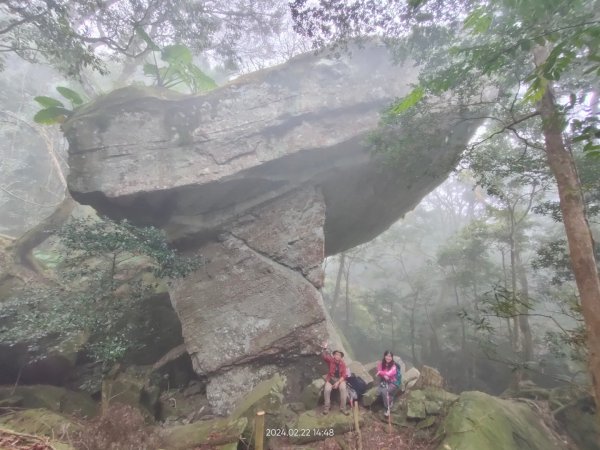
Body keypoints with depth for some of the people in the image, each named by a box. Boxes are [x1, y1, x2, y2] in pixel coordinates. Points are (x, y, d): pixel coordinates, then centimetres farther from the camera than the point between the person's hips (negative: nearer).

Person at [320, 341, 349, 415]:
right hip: (330, 379, 0)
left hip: (340, 379, 0)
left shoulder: (343, 364, -3)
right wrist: (324, 349, -44)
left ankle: (343, 408, -20)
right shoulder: (331, 361, -4)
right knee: (327, 389, -29)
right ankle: (326, 407, -10)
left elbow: (344, 375, -6)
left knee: (343, 389, -31)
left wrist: (338, 382, -20)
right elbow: (325, 357, -24)